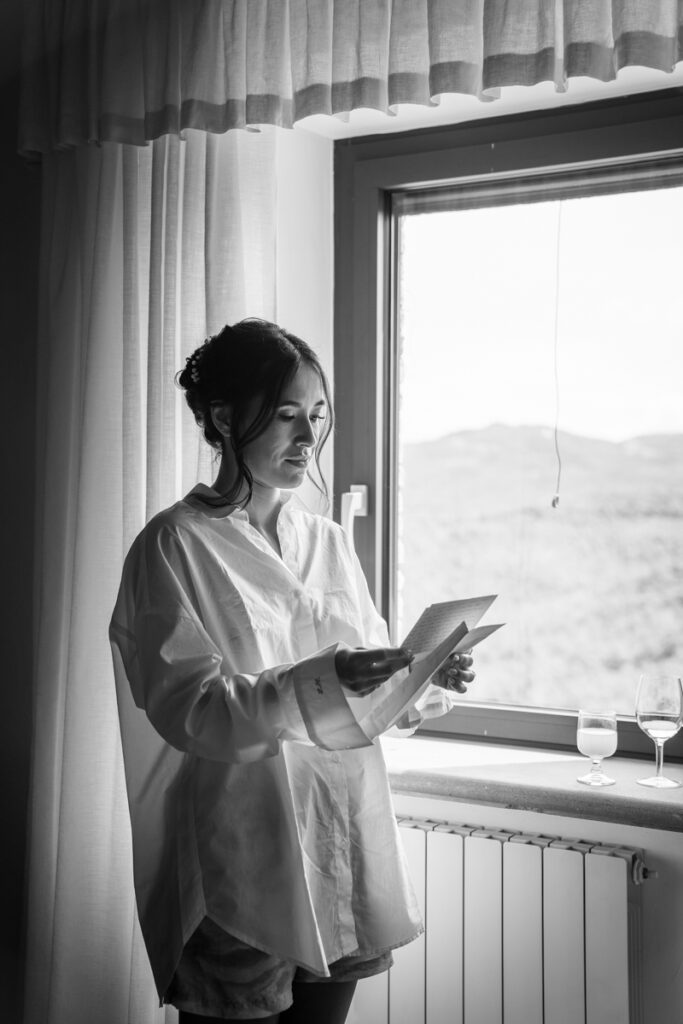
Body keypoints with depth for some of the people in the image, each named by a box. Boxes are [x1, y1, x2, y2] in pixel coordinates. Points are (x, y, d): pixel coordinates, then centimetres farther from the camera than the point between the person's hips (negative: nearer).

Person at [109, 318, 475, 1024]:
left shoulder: (329, 542, 11)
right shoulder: (175, 545, -6)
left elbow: (371, 700, 12)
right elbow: (189, 709, -16)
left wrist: (426, 683, -8)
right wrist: (320, 683, -27)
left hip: (344, 839, 5)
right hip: (243, 853, -5)